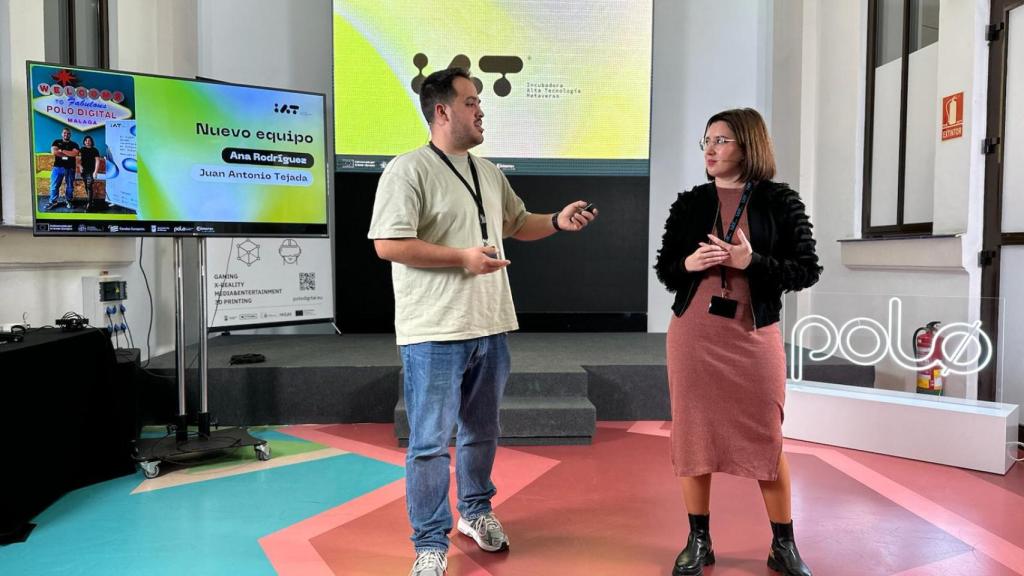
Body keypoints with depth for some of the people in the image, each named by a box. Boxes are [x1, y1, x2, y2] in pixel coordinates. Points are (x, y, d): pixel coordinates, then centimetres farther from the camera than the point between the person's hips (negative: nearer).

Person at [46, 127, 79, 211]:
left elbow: (75, 153, -12)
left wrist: (61, 150, -9)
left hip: (70, 168, 0)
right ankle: (53, 202, 7)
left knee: (69, 186, 5)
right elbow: (54, 152, -8)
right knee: (54, 185, 0)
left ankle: (68, 201, 17)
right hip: (57, 167, 0)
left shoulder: (74, 144, 7)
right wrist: (69, 154, -9)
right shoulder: (56, 142, 9)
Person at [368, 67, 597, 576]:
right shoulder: (408, 170, -11)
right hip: (436, 333, -7)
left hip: (491, 327, 8)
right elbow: (387, 244, -18)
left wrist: (558, 222, 7)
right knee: (430, 441, 1)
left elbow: (516, 223, 25)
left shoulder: (488, 171, 14)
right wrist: (463, 258, -19)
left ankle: (476, 512, 40)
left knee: (481, 431, 20)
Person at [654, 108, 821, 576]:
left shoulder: (780, 200, 1)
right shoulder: (690, 202, 7)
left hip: (754, 335, -2)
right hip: (692, 332, 2)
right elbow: (664, 269, 10)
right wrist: (689, 263, -12)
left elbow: (807, 270, -2)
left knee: (767, 439, 3)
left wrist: (752, 262, -16)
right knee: (693, 434, 6)